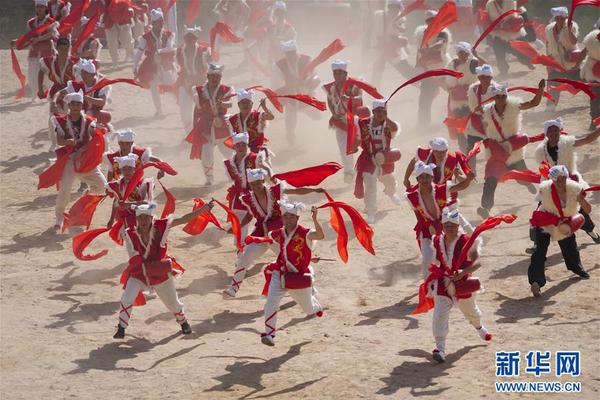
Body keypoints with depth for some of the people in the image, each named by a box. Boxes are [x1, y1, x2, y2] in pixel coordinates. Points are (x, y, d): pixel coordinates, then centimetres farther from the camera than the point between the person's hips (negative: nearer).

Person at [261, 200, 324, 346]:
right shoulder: (279, 234, -2)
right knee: (271, 302, -18)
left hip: (300, 276, -3)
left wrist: (315, 219, -52)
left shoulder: (304, 233, -20)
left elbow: (320, 236, -40)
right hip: (281, 274, 3)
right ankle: (269, 333, -8)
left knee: (309, 308, 16)